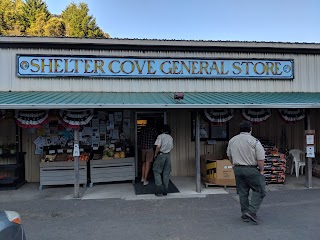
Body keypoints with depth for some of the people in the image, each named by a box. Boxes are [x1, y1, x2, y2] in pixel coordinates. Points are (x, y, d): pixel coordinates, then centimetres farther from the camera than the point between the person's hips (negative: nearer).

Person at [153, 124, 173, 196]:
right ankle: (165, 191, 13)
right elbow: (171, 148, 12)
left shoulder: (161, 136, -8)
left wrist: (155, 154, -6)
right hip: (168, 155, 5)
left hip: (161, 155, -5)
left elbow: (158, 146, -17)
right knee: (166, 173, 9)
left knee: (157, 172, 4)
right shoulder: (171, 138, 10)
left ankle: (159, 189, -6)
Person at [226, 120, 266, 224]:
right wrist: (261, 170, 2)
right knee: (259, 191, 8)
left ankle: (245, 215, 19)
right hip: (251, 170, -5)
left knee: (242, 192, 13)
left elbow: (229, 156, 13)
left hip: (237, 169, 6)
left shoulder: (232, 140, 5)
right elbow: (260, 159, -13)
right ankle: (251, 211, -2)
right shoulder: (254, 141, -12)